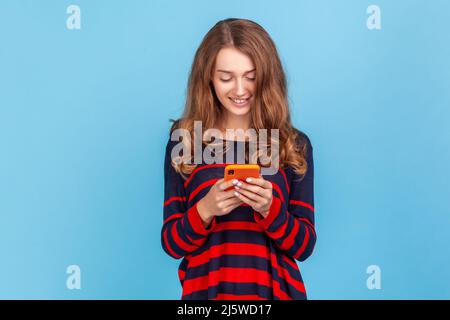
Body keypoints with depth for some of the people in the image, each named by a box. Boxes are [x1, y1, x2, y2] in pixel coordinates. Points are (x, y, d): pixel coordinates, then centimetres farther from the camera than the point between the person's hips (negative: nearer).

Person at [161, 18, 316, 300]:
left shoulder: (295, 145, -3)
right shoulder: (184, 143, -3)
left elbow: (304, 246, -3)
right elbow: (171, 244, -3)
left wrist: (270, 208, -20)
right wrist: (205, 209, -20)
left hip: (273, 290, 1)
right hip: (205, 290, 0)